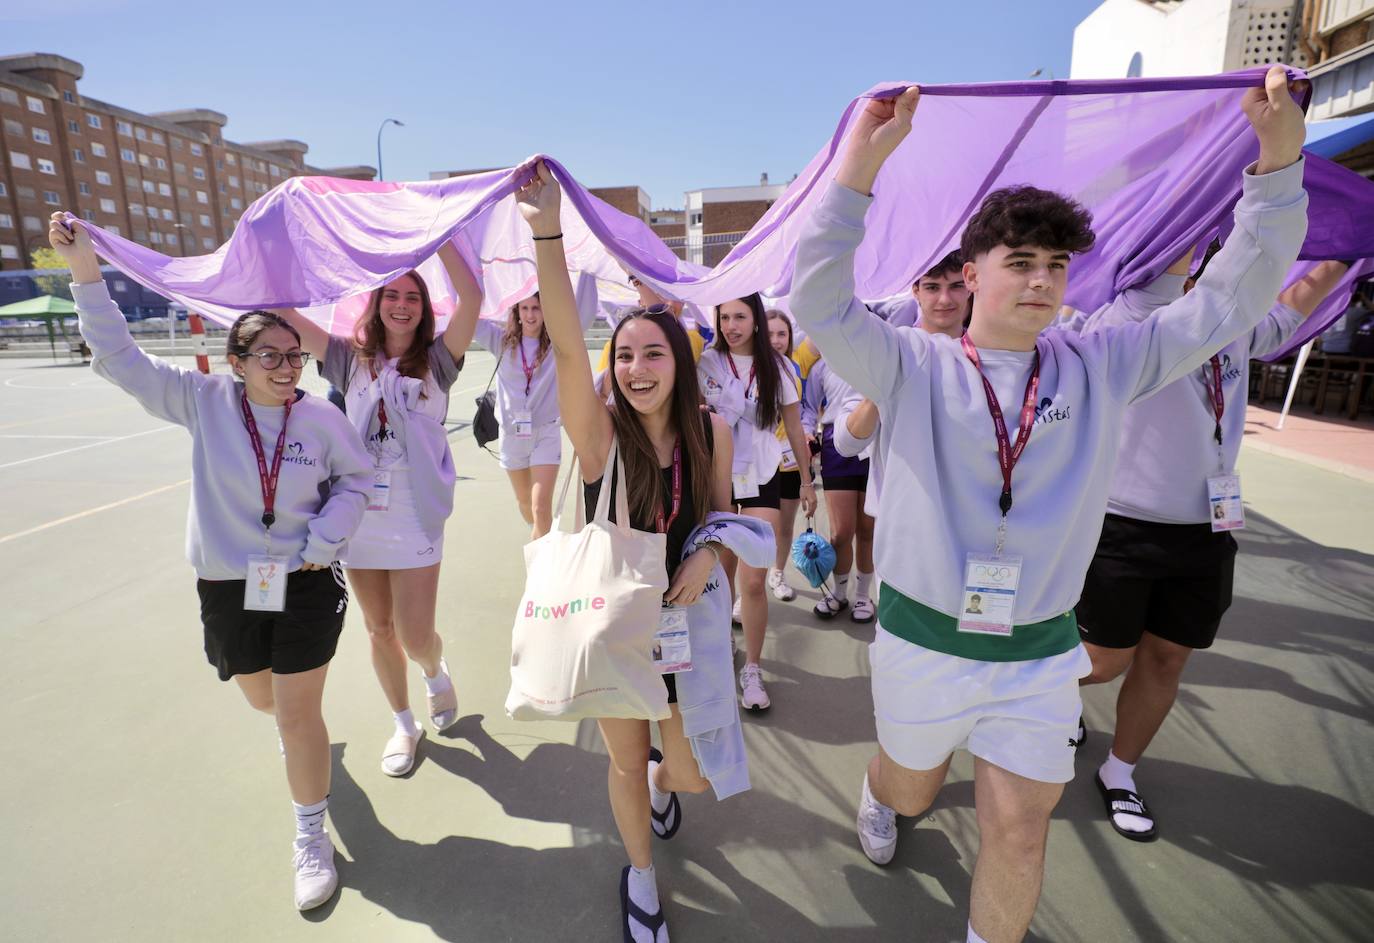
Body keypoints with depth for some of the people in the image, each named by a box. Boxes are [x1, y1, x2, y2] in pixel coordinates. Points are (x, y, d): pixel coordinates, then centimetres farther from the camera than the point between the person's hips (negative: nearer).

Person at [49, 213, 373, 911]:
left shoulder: (322, 417, -10)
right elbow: (119, 359, -7)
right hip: (227, 587, 3)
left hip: (305, 586, -2)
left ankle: (311, 839, 21)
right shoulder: (205, 402, -7)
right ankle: (298, 732, 62)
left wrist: (321, 544, -8)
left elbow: (355, 479, 1)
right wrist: (85, 270, -14)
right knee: (263, 698, 24)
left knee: (298, 717, 1)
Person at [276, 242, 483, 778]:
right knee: (380, 630, 14)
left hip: (416, 519, -3)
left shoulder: (436, 361, -2)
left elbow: (471, 298, -16)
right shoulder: (351, 360, 6)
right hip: (359, 516, 3)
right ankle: (403, 724, 36)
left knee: (416, 636, -3)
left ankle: (436, 673, 35)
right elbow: (278, 310, 2)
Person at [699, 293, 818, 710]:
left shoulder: (775, 366, 1)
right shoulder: (706, 362, -2)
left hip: (760, 480, 0)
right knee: (721, 574, 11)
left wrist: (807, 481, 8)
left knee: (753, 581, -7)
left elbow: (794, 427, 6)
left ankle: (752, 669, 9)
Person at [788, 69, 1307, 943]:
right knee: (911, 789, 24)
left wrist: (1279, 158, -9)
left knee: (1020, 832, 9)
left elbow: (1230, 302, 0)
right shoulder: (915, 366, -10)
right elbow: (819, 303, -22)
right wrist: (862, 160, -28)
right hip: (924, 641, -1)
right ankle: (878, 796, 61)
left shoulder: (1100, 366, -1)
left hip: (1041, 653, 2)